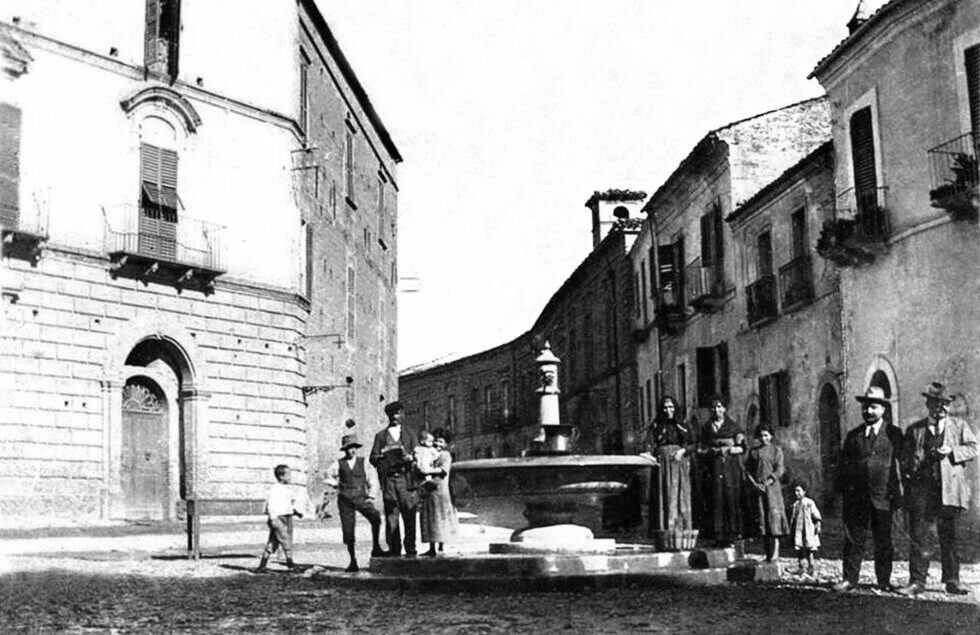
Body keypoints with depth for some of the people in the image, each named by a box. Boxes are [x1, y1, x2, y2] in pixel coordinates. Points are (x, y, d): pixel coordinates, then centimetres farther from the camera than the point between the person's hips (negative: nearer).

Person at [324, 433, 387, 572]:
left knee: (376, 517, -28)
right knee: (347, 531, -2)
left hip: (361, 497, -1)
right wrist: (337, 485, 6)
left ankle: (376, 548, -13)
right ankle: (353, 562, 9)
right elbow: (328, 477, 18)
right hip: (345, 499, 1)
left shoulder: (362, 462, 8)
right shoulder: (338, 464, 7)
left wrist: (371, 496, 3)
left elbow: (370, 481, 12)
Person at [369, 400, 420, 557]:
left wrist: (409, 457, -14)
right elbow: (372, 458, 9)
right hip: (388, 480, 0)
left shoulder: (410, 434, 15)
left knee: (409, 515, -6)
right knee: (391, 515, -4)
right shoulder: (380, 436, 15)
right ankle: (394, 549, 0)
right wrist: (381, 456, -13)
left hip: (406, 478, 0)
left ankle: (410, 550, -3)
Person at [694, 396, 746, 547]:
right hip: (713, 468, 1)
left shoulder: (733, 427, 9)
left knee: (731, 499, -7)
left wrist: (728, 450, -10)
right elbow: (700, 450, 8)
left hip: (731, 468, -1)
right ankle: (718, 535, -6)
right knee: (715, 500, -6)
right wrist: (712, 451, -9)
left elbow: (742, 448, 5)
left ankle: (732, 533, -5)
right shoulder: (705, 428, 13)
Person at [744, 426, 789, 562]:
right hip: (756, 488, 2)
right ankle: (767, 554, 2)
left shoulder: (776, 450, 8)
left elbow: (779, 470, -1)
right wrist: (754, 484, -8)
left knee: (774, 516, -11)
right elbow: (747, 471, 9)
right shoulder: (753, 452, 14)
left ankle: (775, 552, -11)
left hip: (772, 487, -2)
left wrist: (767, 483, -13)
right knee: (760, 519, -2)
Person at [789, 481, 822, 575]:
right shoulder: (795, 504, 13)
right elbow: (793, 518, 19)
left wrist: (818, 525, -15)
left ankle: (810, 566, 3)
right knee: (798, 549, 2)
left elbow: (816, 515, -6)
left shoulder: (809, 502, -3)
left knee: (809, 548, -5)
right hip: (798, 529, 5)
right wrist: (791, 528, 16)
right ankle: (800, 567, 9)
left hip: (808, 528, -5)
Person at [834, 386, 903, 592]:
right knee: (853, 539, 1)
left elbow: (901, 464, 2)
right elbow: (842, 465, 15)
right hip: (856, 497, 2)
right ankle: (849, 579, 5)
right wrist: (842, 490, 5)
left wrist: (897, 493, -5)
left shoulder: (894, 434, 5)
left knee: (883, 542, 4)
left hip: (882, 497, -2)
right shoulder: (853, 436, 13)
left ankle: (884, 581, 13)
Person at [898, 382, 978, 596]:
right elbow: (905, 458, 14)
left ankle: (952, 582, 12)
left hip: (950, 489, 0)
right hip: (922, 489, 0)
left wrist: (952, 451, -13)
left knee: (949, 538, 5)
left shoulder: (960, 426, 12)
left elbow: (973, 449, 2)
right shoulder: (915, 430, 12)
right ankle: (917, 581, -2)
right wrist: (909, 477, 1)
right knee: (918, 536, -5)